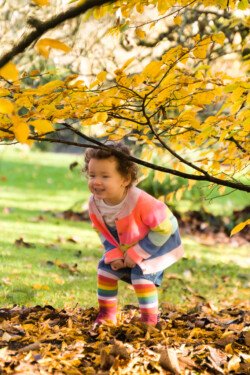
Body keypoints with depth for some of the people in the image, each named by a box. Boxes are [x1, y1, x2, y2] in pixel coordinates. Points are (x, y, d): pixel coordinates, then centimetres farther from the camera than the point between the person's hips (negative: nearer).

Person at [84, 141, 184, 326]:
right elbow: (103, 232, -2)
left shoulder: (141, 201, -40)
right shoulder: (94, 203, -21)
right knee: (105, 268, 1)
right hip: (122, 247, 7)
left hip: (158, 244, -6)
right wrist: (113, 255, -19)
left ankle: (150, 319, -2)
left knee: (141, 274, -21)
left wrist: (136, 254, -26)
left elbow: (164, 227, -29)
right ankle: (106, 315, 17)